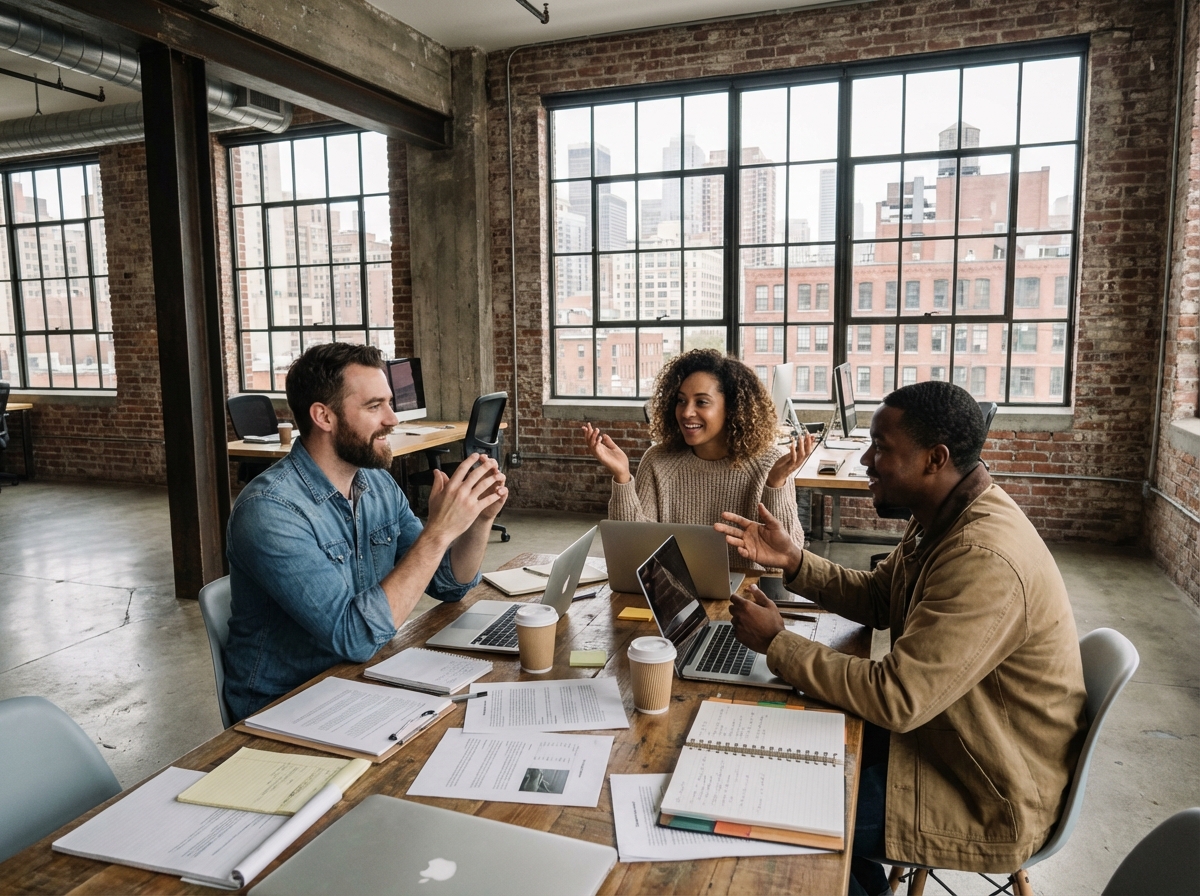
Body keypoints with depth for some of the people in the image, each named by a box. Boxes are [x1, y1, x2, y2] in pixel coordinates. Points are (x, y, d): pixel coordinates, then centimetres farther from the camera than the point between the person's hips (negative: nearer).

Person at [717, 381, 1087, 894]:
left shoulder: (985, 561, -33)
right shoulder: (945, 518, -2)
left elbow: (896, 699, -32)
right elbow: (877, 598, 10)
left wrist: (776, 644, -22)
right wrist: (791, 561, -6)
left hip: (992, 797, -9)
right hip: (938, 723, 9)